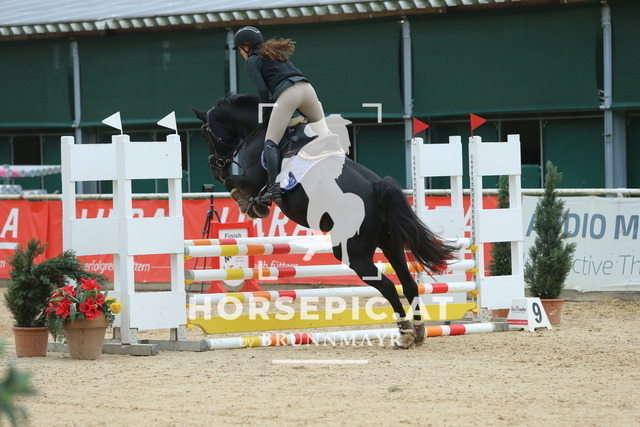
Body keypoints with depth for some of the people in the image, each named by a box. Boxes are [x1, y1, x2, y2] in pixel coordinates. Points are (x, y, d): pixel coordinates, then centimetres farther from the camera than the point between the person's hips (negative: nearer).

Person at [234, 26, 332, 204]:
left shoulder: (251, 61, 10)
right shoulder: (274, 52, 32)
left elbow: (263, 90, 0)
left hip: (287, 94, -7)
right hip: (306, 87, 7)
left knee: (270, 141, -9)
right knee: (323, 133, 22)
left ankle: (274, 187, -25)